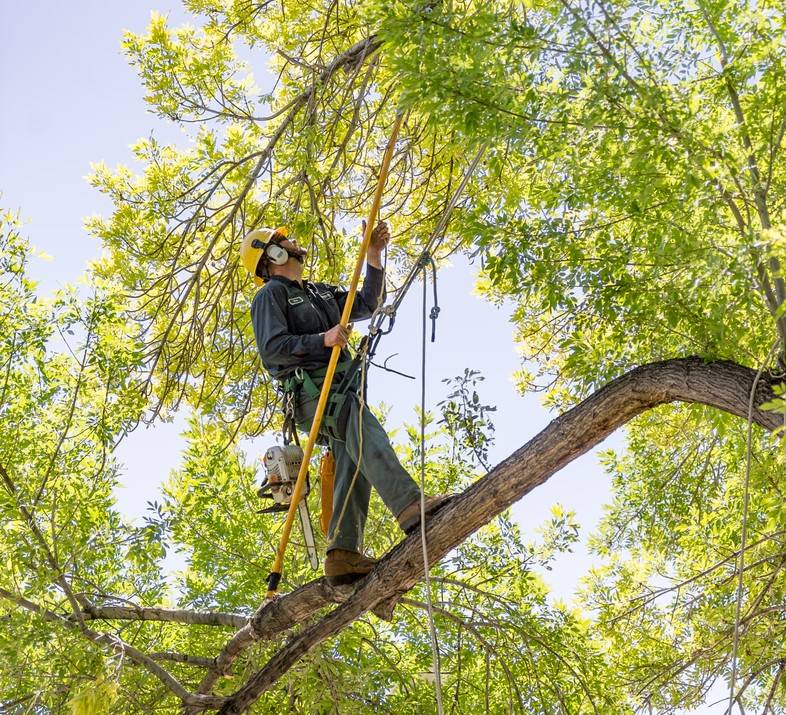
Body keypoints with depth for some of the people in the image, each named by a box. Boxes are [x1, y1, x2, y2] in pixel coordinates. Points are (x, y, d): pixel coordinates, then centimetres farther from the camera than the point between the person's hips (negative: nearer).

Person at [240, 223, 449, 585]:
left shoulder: (319, 292, 29)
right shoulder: (271, 294, 4)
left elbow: (366, 305, 22)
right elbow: (272, 350, -9)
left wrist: (374, 256, 13)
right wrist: (323, 339, -20)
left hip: (340, 389, 9)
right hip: (313, 388, -9)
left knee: (353, 465, -6)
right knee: (368, 437, -30)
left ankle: (343, 554, -14)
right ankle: (410, 507, -46)